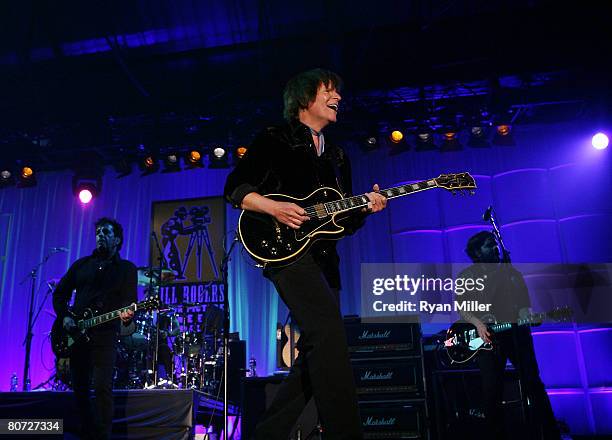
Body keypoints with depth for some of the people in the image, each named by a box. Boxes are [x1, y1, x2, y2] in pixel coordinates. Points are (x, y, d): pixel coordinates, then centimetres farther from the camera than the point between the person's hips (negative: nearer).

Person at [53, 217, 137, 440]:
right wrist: (64, 316, -1)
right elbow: (60, 293, 16)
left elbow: (129, 300, -4)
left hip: (105, 334, -4)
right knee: (79, 388, 9)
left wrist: (126, 315, -26)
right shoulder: (82, 264, 16)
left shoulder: (127, 268, 5)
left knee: (102, 387, -13)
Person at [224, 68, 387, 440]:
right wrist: (273, 207, -18)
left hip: (323, 258, 8)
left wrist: (364, 208, -1)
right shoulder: (275, 139, 6)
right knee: (329, 332, -25)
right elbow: (235, 188, -1)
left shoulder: (337, 156, 24)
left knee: (318, 353, 5)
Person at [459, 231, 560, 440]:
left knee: (533, 383, 0)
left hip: (516, 333, 2)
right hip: (487, 337, -2)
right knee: (492, 391, -2)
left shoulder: (512, 272, 14)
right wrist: (478, 323, -15)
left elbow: (524, 305, 15)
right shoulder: (468, 276, 5)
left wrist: (527, 316, -8)